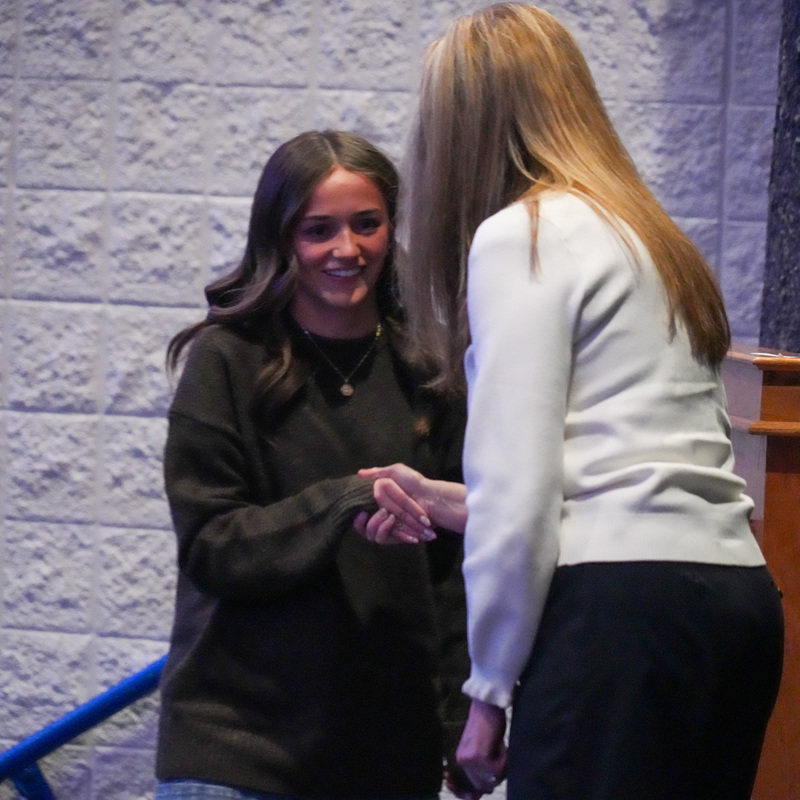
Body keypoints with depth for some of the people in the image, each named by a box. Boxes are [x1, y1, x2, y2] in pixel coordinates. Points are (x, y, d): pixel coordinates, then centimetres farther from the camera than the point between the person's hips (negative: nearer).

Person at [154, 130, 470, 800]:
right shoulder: (225, 362, -1)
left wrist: (466, 721, 1)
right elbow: (209, 544, -8)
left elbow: (454, 566, 8)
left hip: (395, 739, 3)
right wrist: (345, 505, -22)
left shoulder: (426, 373, 7)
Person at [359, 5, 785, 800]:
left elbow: (517, 489, -9)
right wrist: (450, 502, 29)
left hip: (622, 605, -8)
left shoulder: (519, 234, -3)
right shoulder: (646, 233, 21)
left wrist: (488, 689, -3)